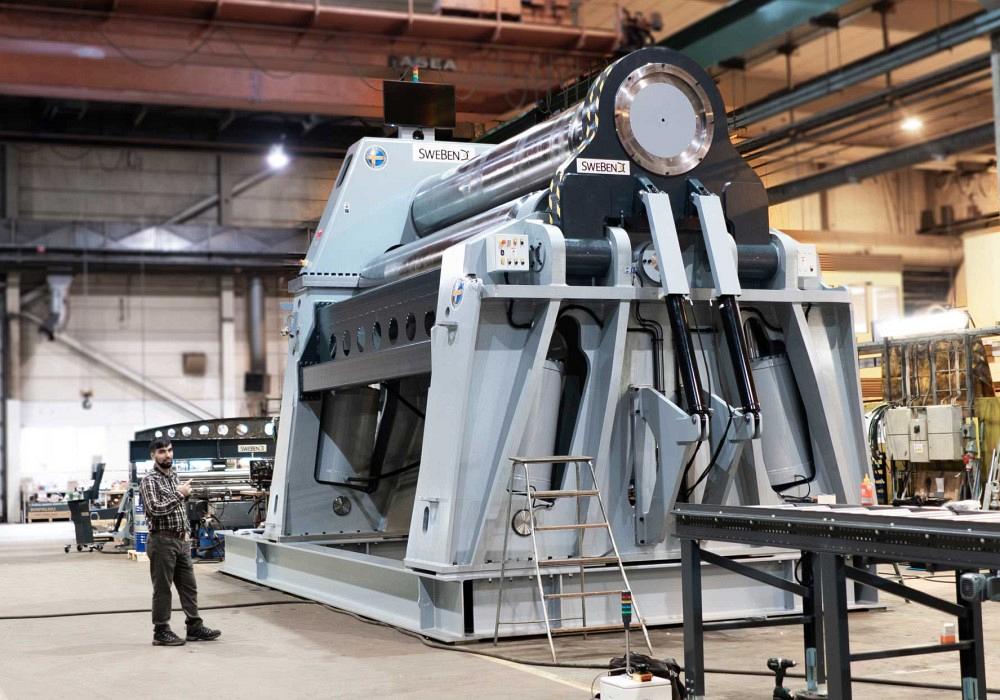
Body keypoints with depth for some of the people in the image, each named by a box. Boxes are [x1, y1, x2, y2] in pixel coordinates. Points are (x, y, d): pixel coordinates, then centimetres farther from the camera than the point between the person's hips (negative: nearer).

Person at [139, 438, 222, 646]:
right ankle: (161, 632, 7)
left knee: (189, 586, 9)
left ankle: (195, 628, 15)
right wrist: (179, 494, -17)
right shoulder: (149, 480, -10)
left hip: (181, 541, 8)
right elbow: (155, 509, -23)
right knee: (162, 589, -1)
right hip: (162, 541, -8)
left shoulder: (174, 477, 15)